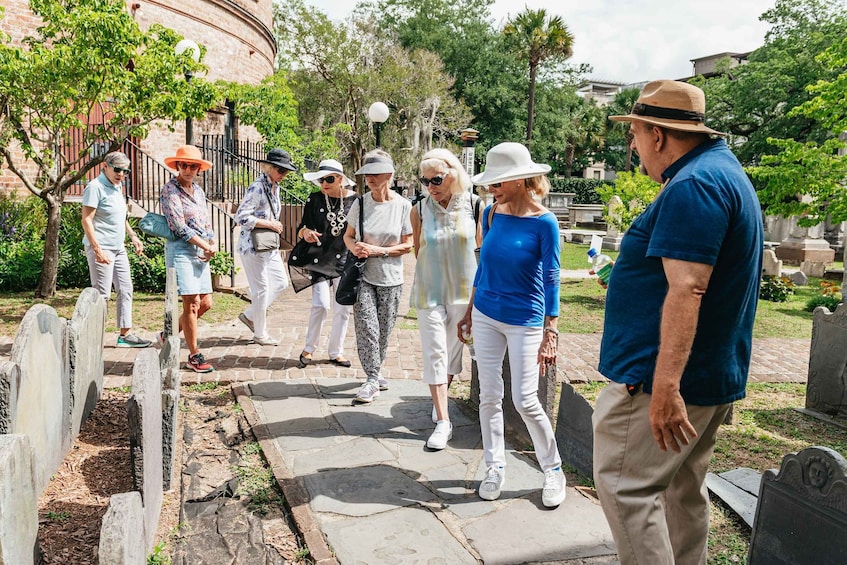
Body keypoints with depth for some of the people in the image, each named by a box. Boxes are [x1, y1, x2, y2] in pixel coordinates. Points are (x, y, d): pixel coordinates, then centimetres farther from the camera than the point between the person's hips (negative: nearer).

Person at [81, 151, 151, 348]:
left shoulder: (117, 187, 15)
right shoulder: (96, 187, -12)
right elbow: (87, 220, -17)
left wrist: (133, 236, 18)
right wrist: (97, 249, -22)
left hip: (118, 248, 9)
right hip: (102, 248, -9)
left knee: (125, 290, 10)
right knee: (101, 294, -6)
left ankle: (124, 335, 17)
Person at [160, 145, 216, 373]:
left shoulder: (198, 190, 15)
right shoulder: (170, 190, -7)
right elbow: (180, 227, -15)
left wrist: (212, 245, -1)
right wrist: (206, 247, -12)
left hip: (201, 252, 8)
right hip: (181, 250, -8)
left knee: (205, 303, 9)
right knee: (192, 303, -7)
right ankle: (194, 356, 3)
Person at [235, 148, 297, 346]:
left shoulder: (275, 187, 9)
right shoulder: (257, 188, -19)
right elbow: (241, 217, -25)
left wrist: (275, 225, 6)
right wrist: (269, 224, -21)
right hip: (253, 246, -9)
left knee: (281, 282, 12)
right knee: (261, 288, -1)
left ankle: (249, 315, 25)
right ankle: (260, 334, 14)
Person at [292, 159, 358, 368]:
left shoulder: (354, 200, -1)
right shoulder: (314, 200, 0)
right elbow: (301, 230, 2)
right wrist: (305, 232, -20)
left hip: (346, 261, 2)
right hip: (320, 260, -1)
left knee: (343, 308, 7)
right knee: (321, 304, -13)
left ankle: (336, 352, 23)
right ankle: (309, 348, 8)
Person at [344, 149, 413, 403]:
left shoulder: (403, 205, -8)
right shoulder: (360, 203, -1)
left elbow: (407, 245, -5)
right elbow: (348, 235, 10)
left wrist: (377, 251, -15)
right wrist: (354, 247, -12)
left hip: (390, 279, -1)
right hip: (363, 276, 1)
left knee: (384, 331, 9)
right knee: (366, 327, -6)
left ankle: (373, 372, 30)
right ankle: (373, 378, 6)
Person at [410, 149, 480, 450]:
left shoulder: (474, 205, -6)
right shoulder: (419, 210, -6)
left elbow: (481, 245, 5)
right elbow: (418, 250, 7)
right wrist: (432, 273, 7)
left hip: (464, 290, 1)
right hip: (430, 290, -1)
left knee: (453, 348, 13)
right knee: (435, 353, -3)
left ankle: (441, 399, 36)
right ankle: (442, 421, 1)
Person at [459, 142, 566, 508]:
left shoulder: (543, 222, -13)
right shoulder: (491, 214, 2)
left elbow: (551, 279, -11)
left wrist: (551, 332, -14)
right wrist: (470, 312, 15)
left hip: (525, 320, -5)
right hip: (486, 316, 5)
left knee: (525, 401, -3)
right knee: (489, 397, 9)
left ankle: (553, 471, 18)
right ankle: (495, 468, 24)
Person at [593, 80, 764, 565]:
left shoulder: (692, 186, -17)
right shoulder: (727, 172, 17)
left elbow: (686, 291, -27)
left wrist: (665, 386, -29)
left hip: (664, 378, -11)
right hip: (715, 375, 11)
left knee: (625, 485, -4)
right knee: (683, 488, 19)